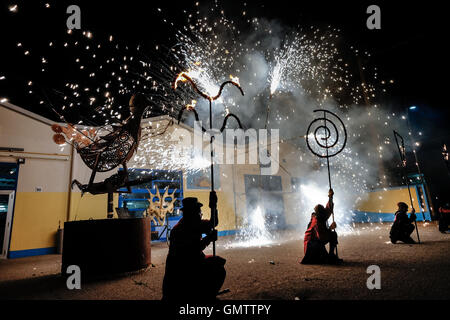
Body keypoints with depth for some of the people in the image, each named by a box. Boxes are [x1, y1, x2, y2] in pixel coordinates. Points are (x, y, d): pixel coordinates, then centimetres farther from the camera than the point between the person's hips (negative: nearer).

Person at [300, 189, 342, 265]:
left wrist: (330, 197, 3)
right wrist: (330, 228, -28)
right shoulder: (316, 221, -29)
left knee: (333, 234, 6)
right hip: (311, 243, -9)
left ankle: (331, 255, 11)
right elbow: (321, 237, -32)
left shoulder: (322, 217, -5)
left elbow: (329, 209, 11)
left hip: (318, 240, 10)